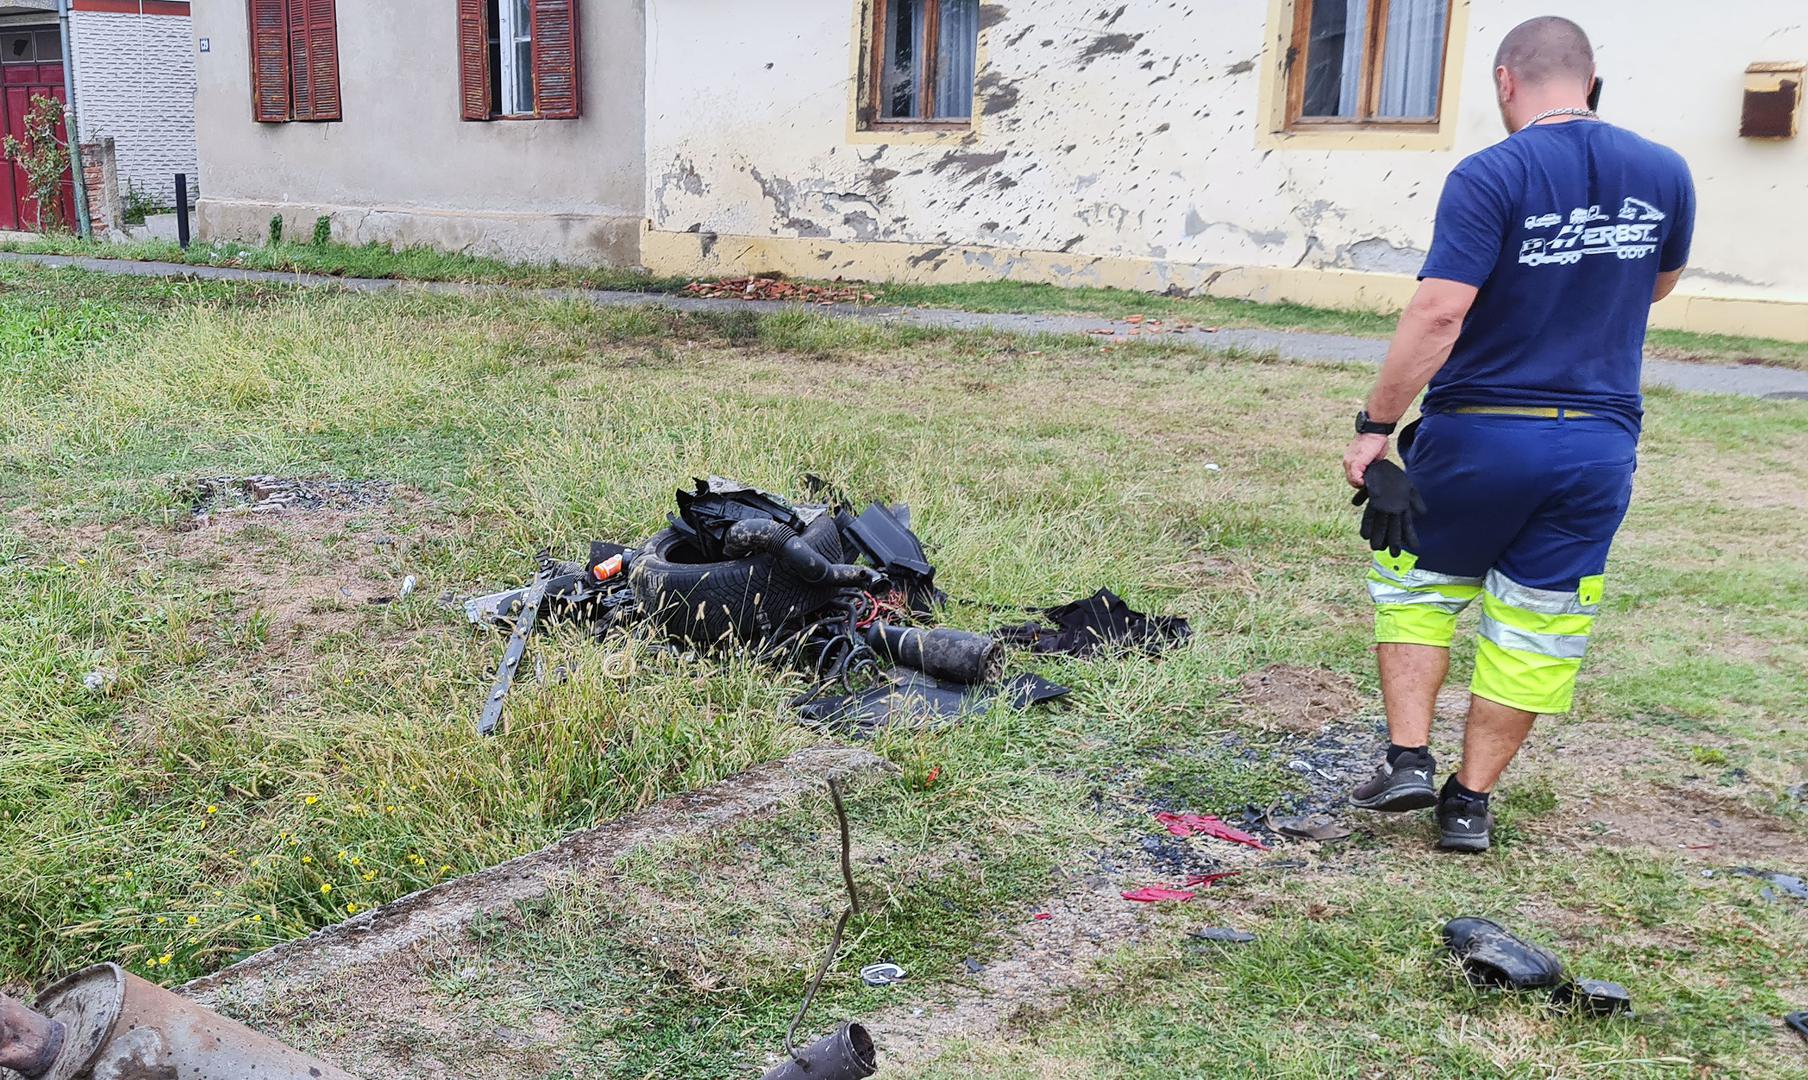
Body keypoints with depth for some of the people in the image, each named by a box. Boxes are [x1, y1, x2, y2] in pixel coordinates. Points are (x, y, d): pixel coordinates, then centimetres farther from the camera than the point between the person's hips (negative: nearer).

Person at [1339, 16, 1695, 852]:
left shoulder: (1490, 176, -14)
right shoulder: (1664, 173, 3)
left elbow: (1437, 314, -22)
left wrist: (1374, 425, -17)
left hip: (1480, 436, -4)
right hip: (1601, 443, 4)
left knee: (1419, 586, 19)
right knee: (1535, 626, 12)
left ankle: (1408, 758, 13)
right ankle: (1469, 800, 19)